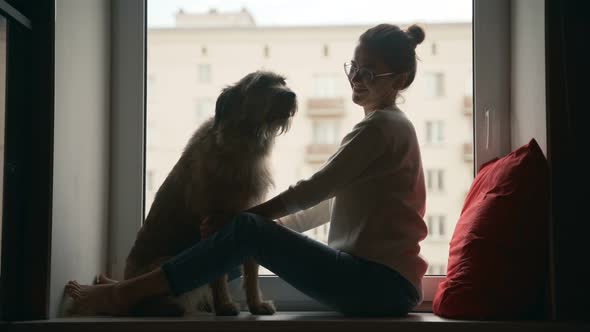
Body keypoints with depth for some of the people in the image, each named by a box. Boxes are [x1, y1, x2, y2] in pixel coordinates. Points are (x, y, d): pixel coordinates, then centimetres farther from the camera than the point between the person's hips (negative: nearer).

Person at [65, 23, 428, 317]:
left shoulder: (381, 126, -7)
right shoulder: (387, 126, 25)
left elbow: (312, 191, -11)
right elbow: (328, 206, 25)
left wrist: (241, 216, -4)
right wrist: (272, 226, 16)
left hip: (382, 284, -9)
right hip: (377, 280, 9)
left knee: (247, 231, -20)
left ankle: (125, 295, -17)